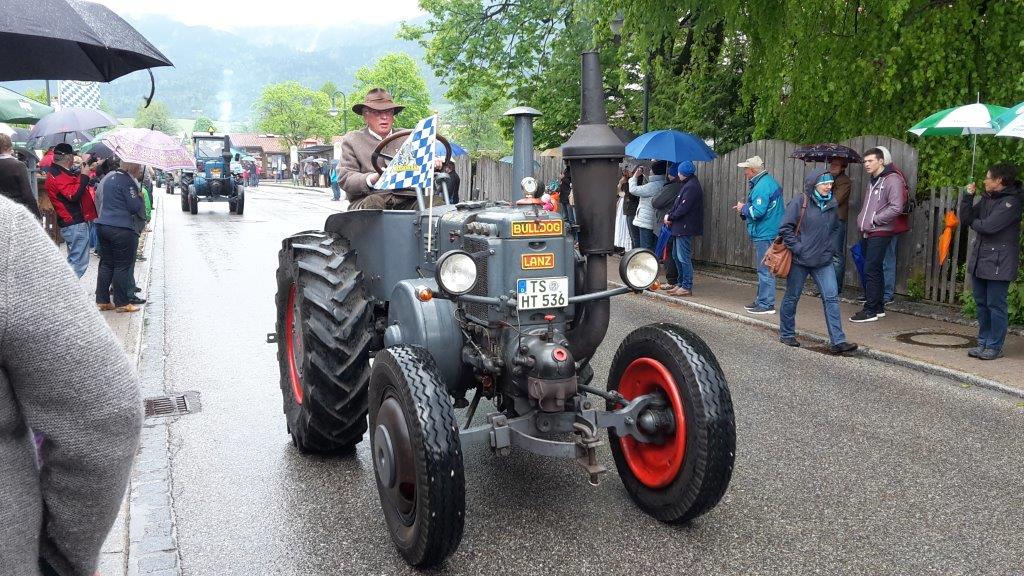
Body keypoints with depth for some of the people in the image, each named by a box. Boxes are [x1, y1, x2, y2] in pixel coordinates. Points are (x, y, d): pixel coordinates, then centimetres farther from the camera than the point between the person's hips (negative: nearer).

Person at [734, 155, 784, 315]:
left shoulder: (762, 186, -19)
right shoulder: (768, 181, 16)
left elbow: (757, 212, -25)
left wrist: (743, 208, -8)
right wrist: (744, 209, 13)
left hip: (765, 234, -11)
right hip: (766, 234, 11)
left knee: (765, 270, -6)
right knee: (763, 269, 17)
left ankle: (766, 304, -2)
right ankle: (761, 300, 26)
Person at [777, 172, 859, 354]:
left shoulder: (833, 204, 7)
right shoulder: (799, 202, -10)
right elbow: (785, 228, -12)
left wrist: (830, 247, 13)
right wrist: (797, 248, -15)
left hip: (824, 261, 5)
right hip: (799, 260, -4)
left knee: (831, 298, -4)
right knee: (792, 298, 7)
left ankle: (838, 341, -3)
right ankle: (786, 334, 25)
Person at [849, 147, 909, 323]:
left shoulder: (892, 180, -11)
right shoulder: (872, 181, 17)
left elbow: (896, 208, -20)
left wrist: (874, 220, -14)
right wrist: (861, 219, 11)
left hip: (880, 233, -9)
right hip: (867, 233, 9)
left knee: (871, 270, -9)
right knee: (873, 270, 13)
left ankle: (870, 310, -4)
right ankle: (878, 308, 21)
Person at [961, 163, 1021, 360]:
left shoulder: (1011, 202, -12)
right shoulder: (987, 199, 12)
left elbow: (989, 226, -21)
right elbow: (965, 219, 8)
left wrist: (974, 222, -1)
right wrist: (968, 196, -1)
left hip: (999, 262, -8)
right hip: (979, 259, 8)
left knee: (995, 305, -2)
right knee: (981, 303, 12)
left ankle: (995, 346, 6)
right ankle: (983, 343, 21)